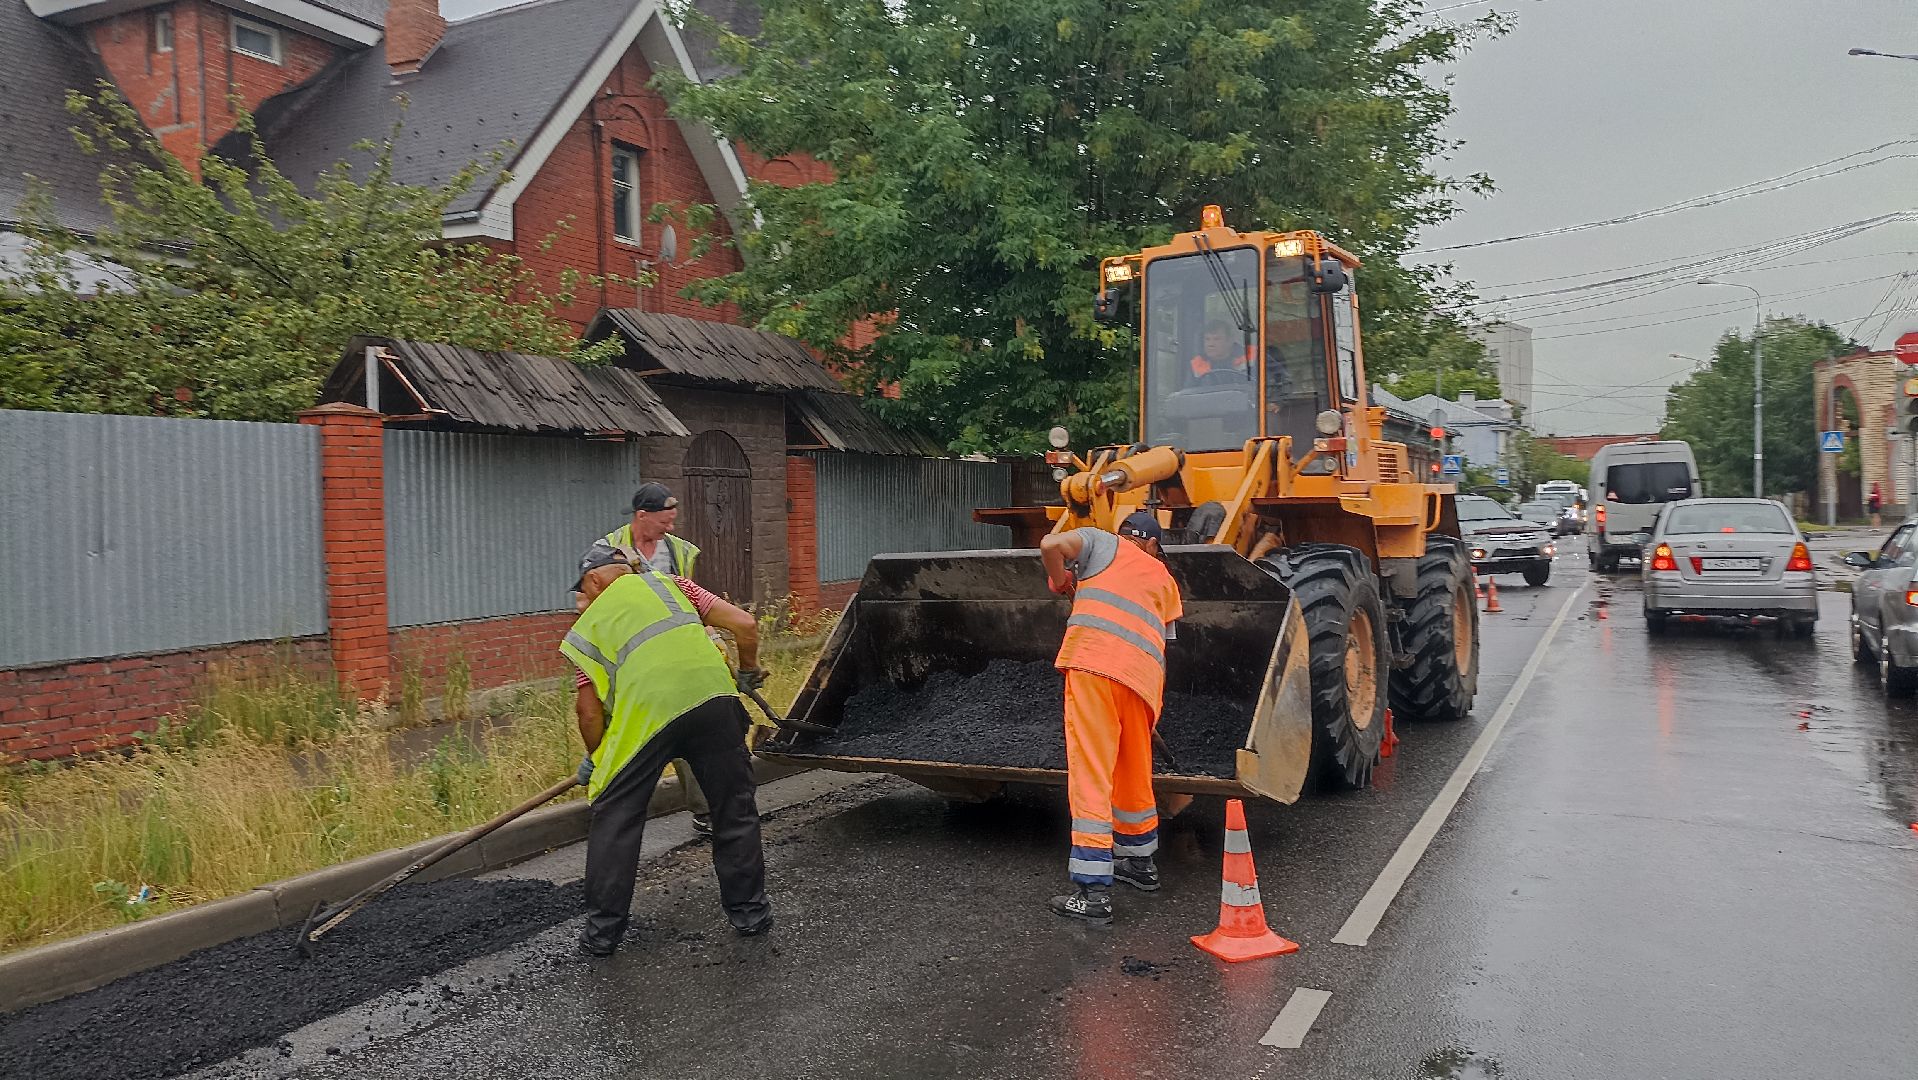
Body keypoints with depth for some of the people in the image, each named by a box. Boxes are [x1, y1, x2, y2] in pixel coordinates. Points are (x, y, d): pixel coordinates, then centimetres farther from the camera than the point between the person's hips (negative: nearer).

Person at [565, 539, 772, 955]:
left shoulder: (589, 622, 22)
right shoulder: (666, 583, 25)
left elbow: (588, 706, 14)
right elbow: (744, 625, 15)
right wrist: (748, 672, 32)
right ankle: (749, 912, 27)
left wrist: (593, 757, 31)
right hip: (714, 695, 2)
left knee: (615, 820, 15)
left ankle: (602, 932, 19)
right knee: (735, 811, 18)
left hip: (647, 710, -2)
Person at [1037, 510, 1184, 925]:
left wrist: (1062, 583, 17)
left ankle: (1093, 890, -9)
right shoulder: (1166, 581, 30)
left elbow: (1051, 544, 0)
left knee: (1090, 773, -6)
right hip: (1144, 677, 5)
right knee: (1134, 771, 22)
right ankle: (1140, 863, 39)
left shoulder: (1102, 542, 19)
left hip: (1093, 660, -5)